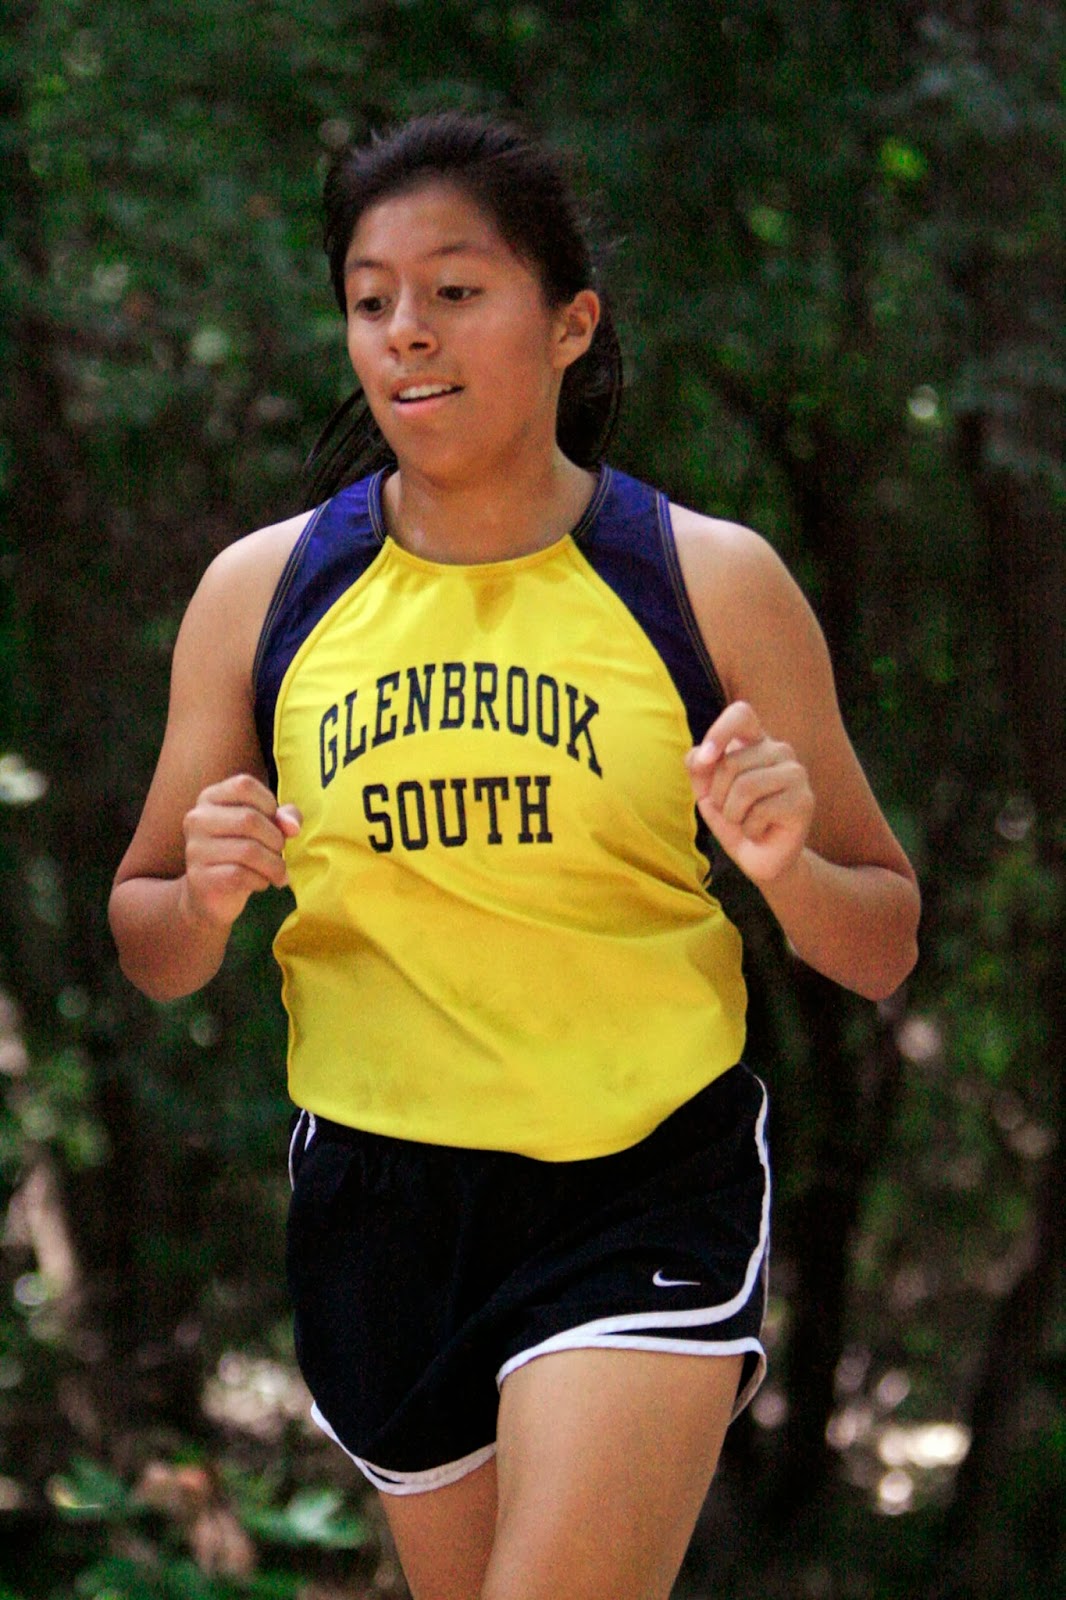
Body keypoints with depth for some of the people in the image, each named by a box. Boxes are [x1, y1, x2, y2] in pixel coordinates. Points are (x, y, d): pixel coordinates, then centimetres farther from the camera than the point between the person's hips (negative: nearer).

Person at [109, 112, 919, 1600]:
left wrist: (786, 869, -19)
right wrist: (204, 898, -13)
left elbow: (884, 952, 3)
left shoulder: (713, 583, -3)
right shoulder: (261, 593, 2)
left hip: (652, 1188, -3)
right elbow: (153, 956, 10)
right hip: (379, 1188, 3)